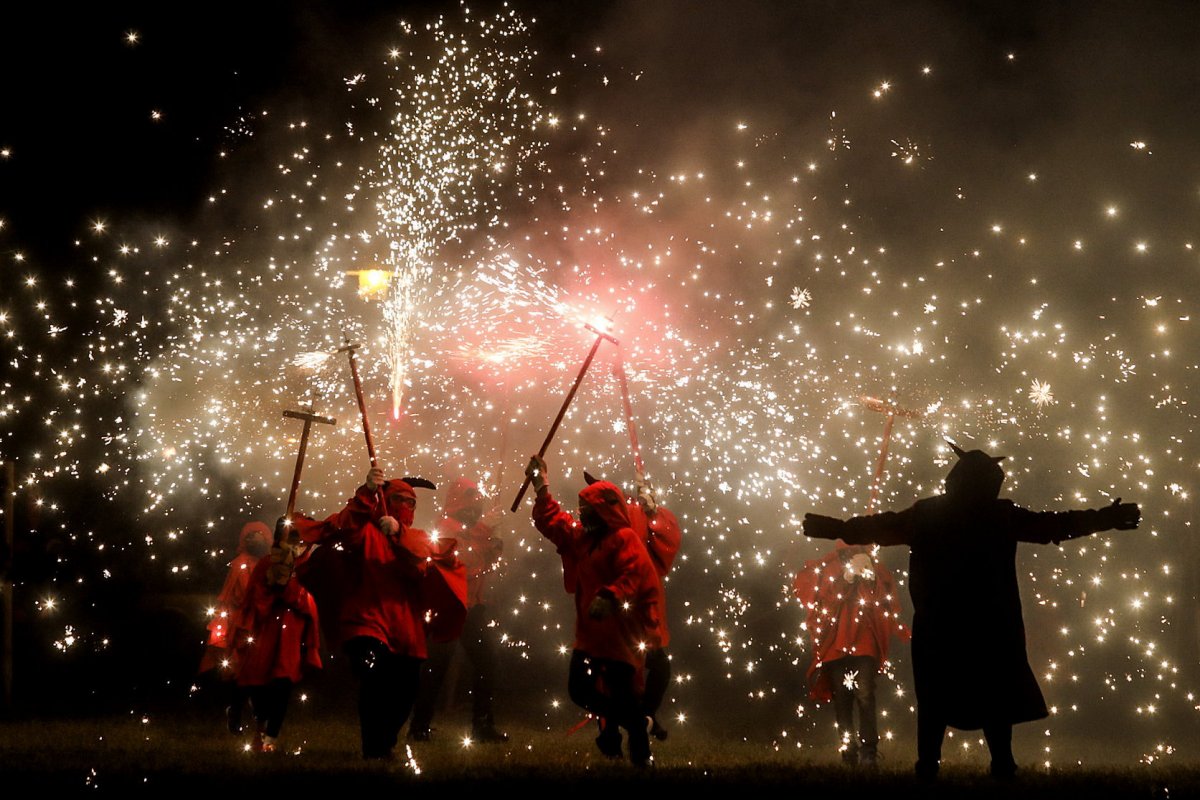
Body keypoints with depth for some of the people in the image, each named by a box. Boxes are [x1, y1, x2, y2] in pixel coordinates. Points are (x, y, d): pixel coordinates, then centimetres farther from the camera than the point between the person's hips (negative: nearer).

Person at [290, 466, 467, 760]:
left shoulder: (417, 537, 19)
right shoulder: (365, 530, 8)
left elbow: (423, 559, -4)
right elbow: (344, 529, -16)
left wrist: (399, 534, -22)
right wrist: (367, 493, -29)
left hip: (405, 630, 5)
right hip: (367, 623, -5)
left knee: (404, 694, 5)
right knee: (374, 674, -28)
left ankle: (385, 744, 34)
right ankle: (374, 748, -17)